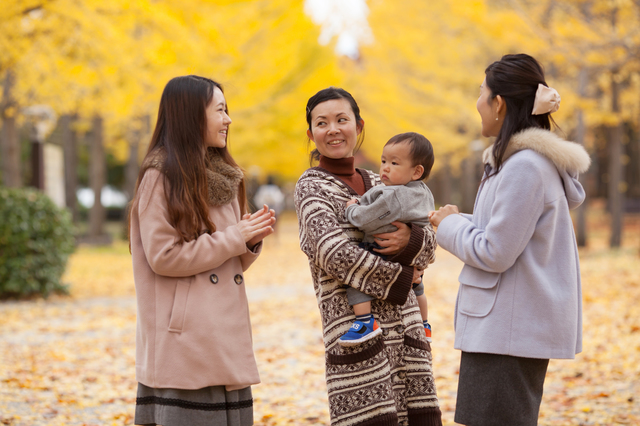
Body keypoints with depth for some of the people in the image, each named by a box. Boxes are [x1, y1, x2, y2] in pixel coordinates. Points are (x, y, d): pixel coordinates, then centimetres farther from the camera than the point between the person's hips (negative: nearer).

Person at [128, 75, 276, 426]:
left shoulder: (223, 177, 17)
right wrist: (235, 237, -9)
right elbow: (163, 256, -14)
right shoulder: (161, 176, -6)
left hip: (226, 340, 7)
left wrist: (252, 242, -1)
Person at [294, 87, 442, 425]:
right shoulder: (310, 187, 0)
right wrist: (398, 279, -8)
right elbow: (334, 252, -14)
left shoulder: (378, 184, 18)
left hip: (404, 322, 6)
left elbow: (428, 245, 11)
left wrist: (410, 239, -12)